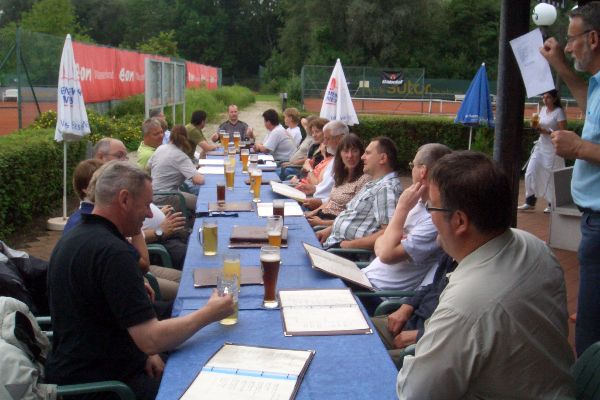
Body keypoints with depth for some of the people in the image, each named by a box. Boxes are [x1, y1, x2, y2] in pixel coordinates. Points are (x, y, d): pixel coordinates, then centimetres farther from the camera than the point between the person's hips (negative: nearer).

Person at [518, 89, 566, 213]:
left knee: (551, 176, -2)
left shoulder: (559, 112, -10)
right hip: (540, 146, 7)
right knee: (530, 173, 1)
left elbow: (563, 132, -15)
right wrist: (536, 127, -1)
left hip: (553, 148, -7)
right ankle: (530, 202, 10)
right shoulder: (543, 110, 11)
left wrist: (546, 131, -24)